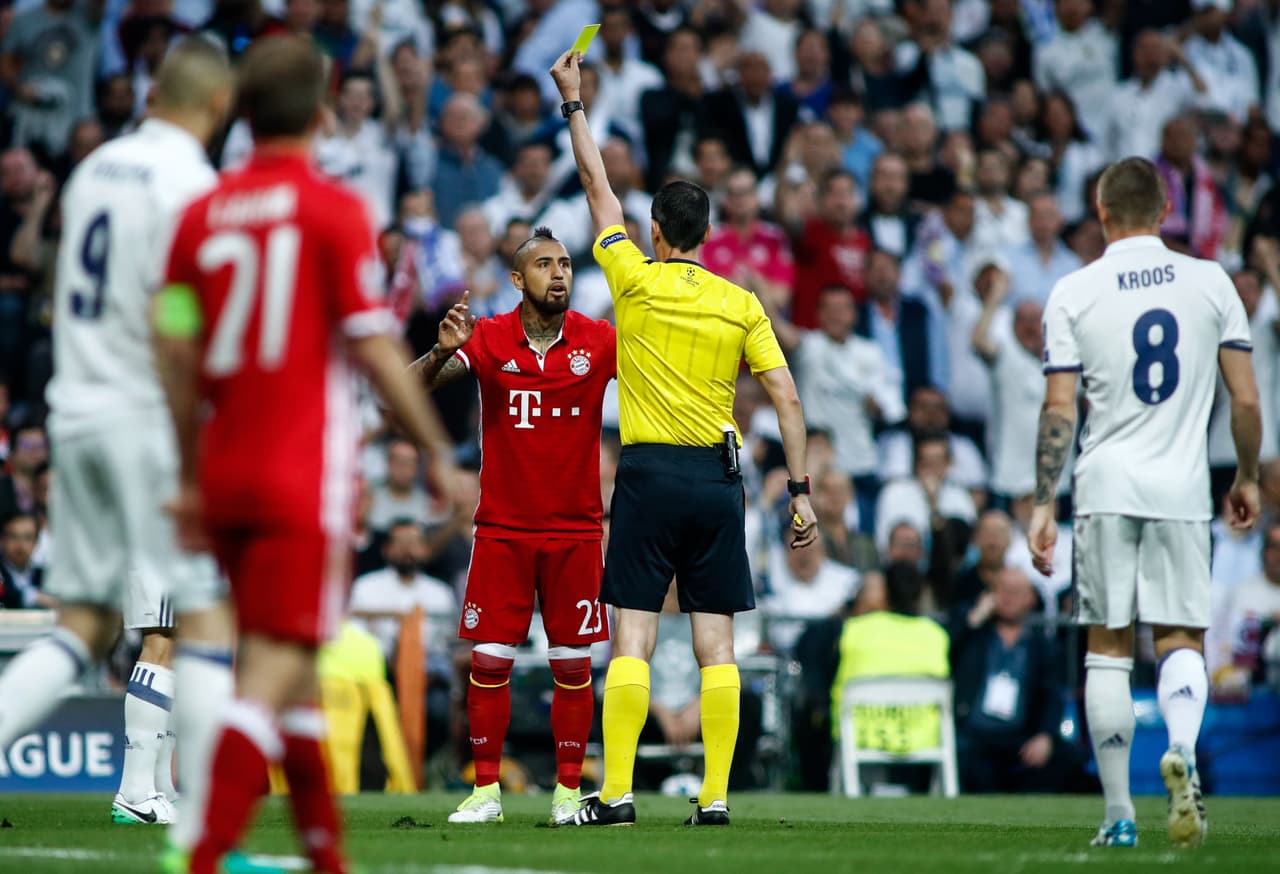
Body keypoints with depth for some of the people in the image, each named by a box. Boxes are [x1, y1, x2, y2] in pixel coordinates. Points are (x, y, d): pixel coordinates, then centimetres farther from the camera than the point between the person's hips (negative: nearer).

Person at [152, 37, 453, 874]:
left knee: (291, 660, 18)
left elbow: (176, 351, 5)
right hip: (304, 476, -6)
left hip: (225, 476, 6)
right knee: (274, 671, -8)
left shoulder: (202, 214, 6)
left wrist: (190, 476, 13)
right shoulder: (335, 209, -7)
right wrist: (439, 450, -1)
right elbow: (373, 347, -10)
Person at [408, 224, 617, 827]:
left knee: (573, 664, 2)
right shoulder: (488, 339, -3)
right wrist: (442, 353, -31)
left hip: (576, 530, 1)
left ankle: (568, 792, 10)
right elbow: (415, 386, -10)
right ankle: (485, 792, 4)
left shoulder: (600, 341, -1)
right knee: (489, 661, -3)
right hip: (502, 529, 0)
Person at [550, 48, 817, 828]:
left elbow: (599, 188, 10)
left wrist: (573, 103, 21)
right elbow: (787, 397, -1)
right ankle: (715, 796, 0)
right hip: (718, 478, 2)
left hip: (650, 474, -2)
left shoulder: (636, 280, -1)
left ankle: (617, 793, -8)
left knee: (632, 642, -3)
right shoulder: (742, 304, 4)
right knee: (717, 647, 3)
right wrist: (800, 489, 3)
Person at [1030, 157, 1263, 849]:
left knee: (1108, 647, 7)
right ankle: (1181, 751, -24)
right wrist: (1247, 478, 18)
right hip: (1182, 489, 1)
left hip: (1105, 487, 0)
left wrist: (1043, 505, -1)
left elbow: (1058, 411, -4)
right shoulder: (1211, 283, 3)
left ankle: (1118, 814, 5)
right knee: (1181, 639, 7)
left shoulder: (1073, 293, 0)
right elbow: (1246, 400, 3)